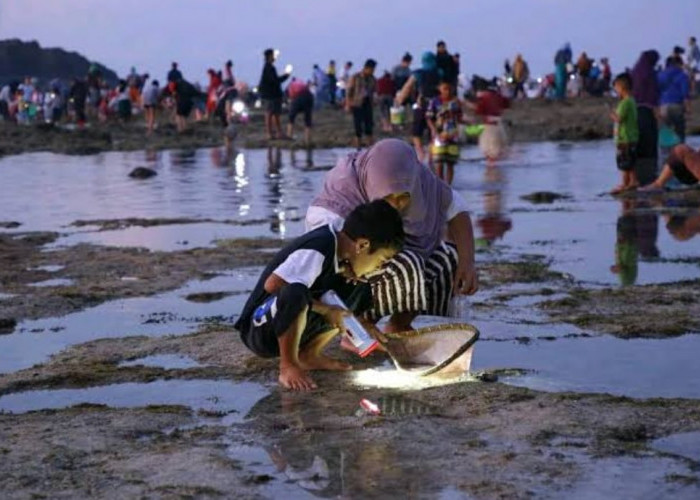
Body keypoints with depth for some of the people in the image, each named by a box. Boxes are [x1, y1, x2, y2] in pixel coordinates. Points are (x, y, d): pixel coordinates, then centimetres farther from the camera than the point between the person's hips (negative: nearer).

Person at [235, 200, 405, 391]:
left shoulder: (336, 243, 4)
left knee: (359, 292, 6)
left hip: (288, 326, 9)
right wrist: (325, 310, -24)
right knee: (295, 293, -39)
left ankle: (309, 355, 3)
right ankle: (289, 366, -20)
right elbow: (273, 285, -33)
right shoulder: (317, 252, -23)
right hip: (260, 331, -9)